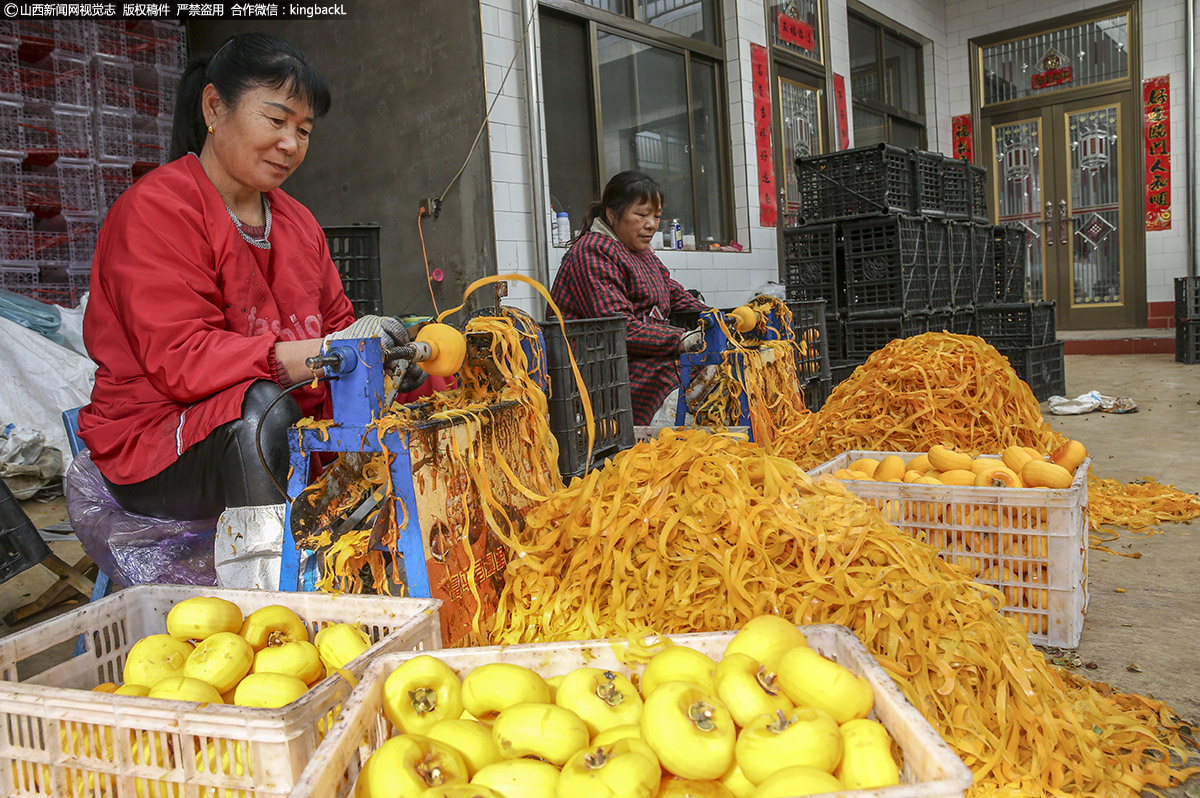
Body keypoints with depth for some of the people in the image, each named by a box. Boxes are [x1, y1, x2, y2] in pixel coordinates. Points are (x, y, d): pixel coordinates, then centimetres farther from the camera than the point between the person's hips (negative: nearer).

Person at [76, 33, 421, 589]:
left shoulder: (297, 221, 17)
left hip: (288, 440, 7)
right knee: (264, 404, -37)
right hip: (157, 443, -6)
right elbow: (180, 361, -20)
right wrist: (319, 355, -31)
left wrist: (392, 354, -11)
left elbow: (336, 323, 12)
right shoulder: (156, 210, -9)